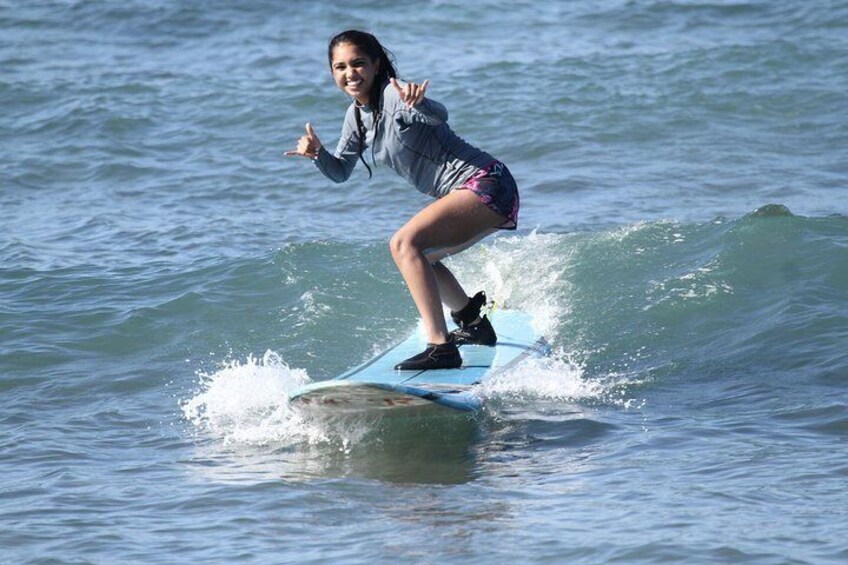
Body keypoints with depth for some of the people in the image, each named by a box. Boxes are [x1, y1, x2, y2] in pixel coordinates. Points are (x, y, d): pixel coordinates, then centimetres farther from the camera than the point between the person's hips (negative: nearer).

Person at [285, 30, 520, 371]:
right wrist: (317, 154, -2)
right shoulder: (356, 115, 12)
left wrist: (418, 105, -56)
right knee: (417, 258, 27)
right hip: (471, 199, 10)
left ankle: (441, 347, -31)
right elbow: (341, 172, 18)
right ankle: (475, 324, 39)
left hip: (485, 184, -10)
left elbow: (438, 116, -34)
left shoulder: (393, 94, -15)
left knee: (404, 244, -25)